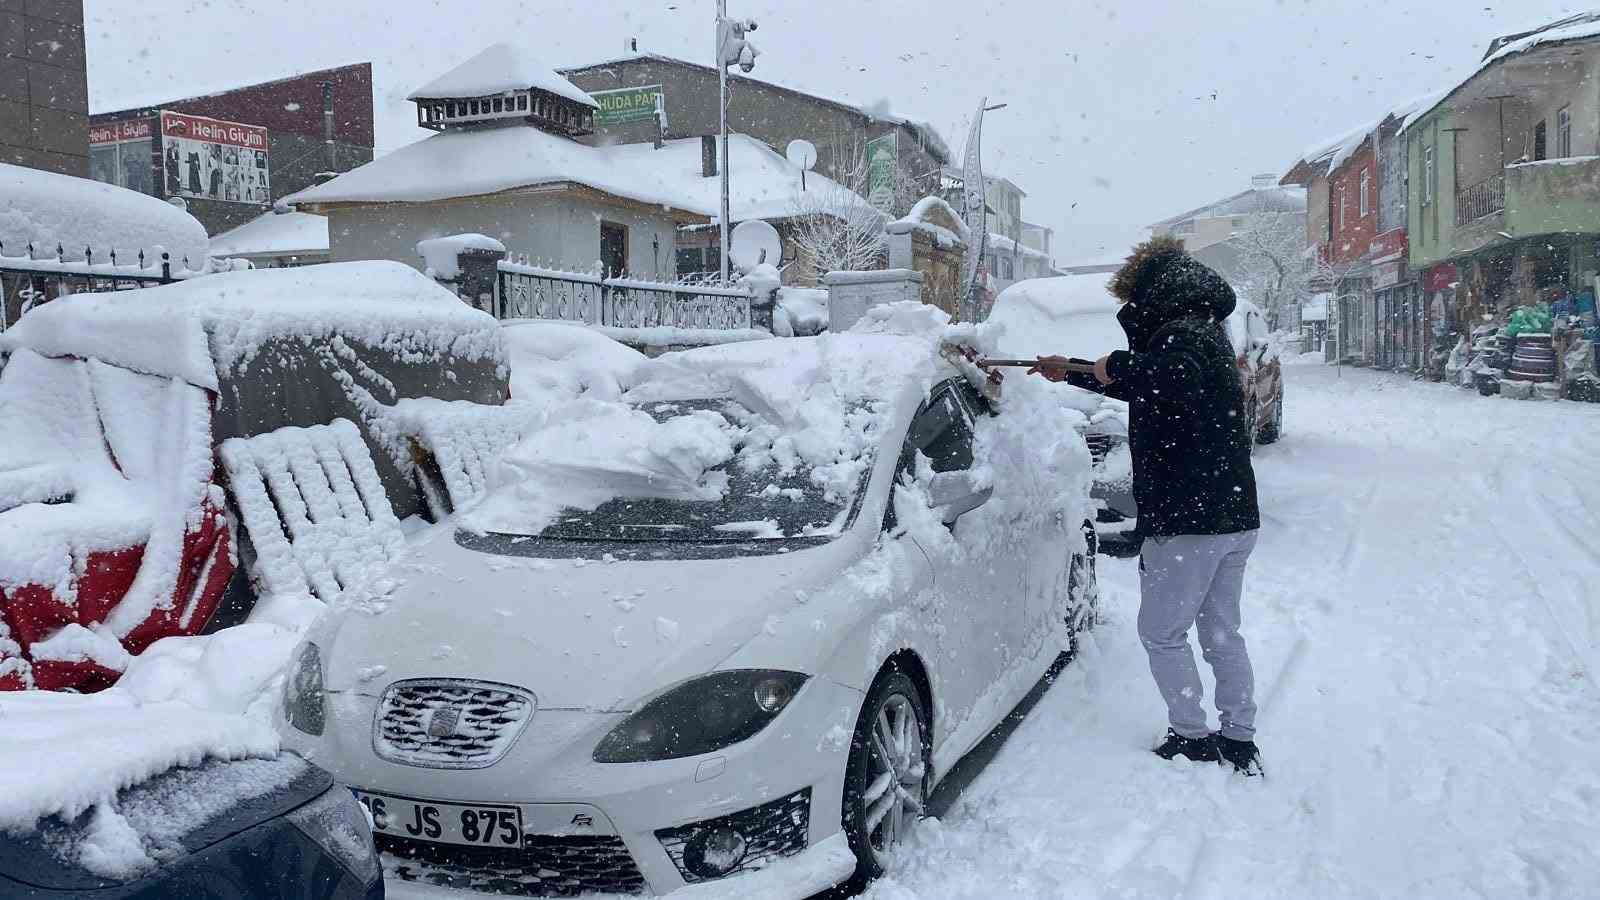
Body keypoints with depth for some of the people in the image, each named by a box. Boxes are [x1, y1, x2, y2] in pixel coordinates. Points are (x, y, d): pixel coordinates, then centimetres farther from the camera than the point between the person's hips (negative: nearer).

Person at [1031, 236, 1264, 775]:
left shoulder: (1180, 332, -15)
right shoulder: (1205, 330, 17)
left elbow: (1177, 378, -40)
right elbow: (1149, 387, 32)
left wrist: (1118, 366, -24)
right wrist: (1072, 374, 37)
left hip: (1189, 524, -10)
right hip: (1236, 518, 10)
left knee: (1162, 633, 4)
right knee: (1222, 634, 16)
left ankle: (1192, 739, 10)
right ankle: (1239, 740, 22)